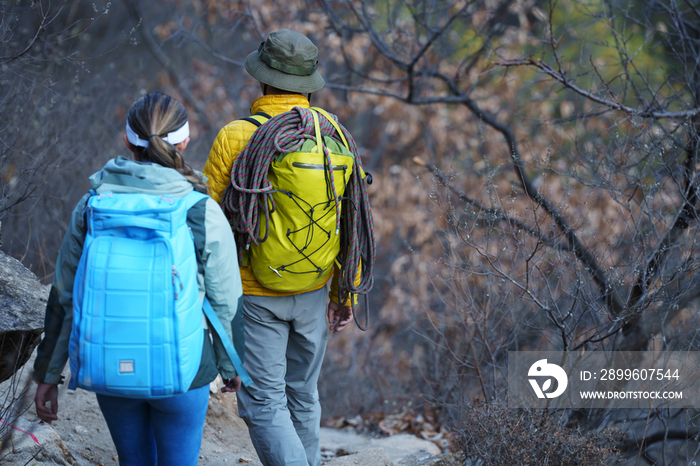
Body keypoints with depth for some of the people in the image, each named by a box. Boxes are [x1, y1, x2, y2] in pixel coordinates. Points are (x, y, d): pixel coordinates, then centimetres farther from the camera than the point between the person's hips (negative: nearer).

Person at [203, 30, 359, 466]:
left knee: (264, 405, -1)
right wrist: (345, 294, 11)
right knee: (302, 396, 19)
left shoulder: (235, 138, -15)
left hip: (254, 294, -4)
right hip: (312, 292, 4)